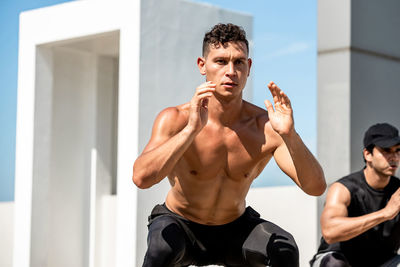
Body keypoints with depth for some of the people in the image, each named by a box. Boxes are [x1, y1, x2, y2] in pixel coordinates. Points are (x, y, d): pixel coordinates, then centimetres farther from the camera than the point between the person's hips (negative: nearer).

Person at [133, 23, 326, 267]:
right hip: (180, 222, -2)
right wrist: (191, 130, -49)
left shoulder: (265, 126, -19)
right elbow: (142, 177, -39)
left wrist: (289, 135, -44)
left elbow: (316, 187, -27)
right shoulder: (176, 119, -23)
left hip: (236, 228, 2)